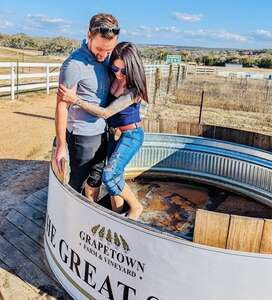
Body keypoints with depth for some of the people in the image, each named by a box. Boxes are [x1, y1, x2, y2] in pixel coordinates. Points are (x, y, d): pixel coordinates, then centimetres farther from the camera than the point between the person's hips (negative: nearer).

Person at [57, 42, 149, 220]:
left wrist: (76, 100, -32)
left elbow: (105, 113, -30)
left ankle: (135, 206, 7)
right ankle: (117, 213, 31)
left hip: (131, 135, -7)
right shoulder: (112, 79, -8)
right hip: (114, 134, 7)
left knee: (109, 175, -16)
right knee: (115, 175, 13)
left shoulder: (134, 90, -26)